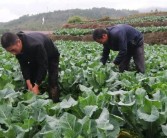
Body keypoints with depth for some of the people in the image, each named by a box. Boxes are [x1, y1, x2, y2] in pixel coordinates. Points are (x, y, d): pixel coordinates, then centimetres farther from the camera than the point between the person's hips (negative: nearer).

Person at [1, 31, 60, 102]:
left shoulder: (35, 45, -46)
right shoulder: (17, 48, -25)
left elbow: (43, 66, -38)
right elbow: (24, 65, -18)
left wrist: (36, 86, -37)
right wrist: (29, 83, -27)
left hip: (51, 56, -6)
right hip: (35, 57, 6)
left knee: (52, 82, -14)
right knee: (31, 80, 1)